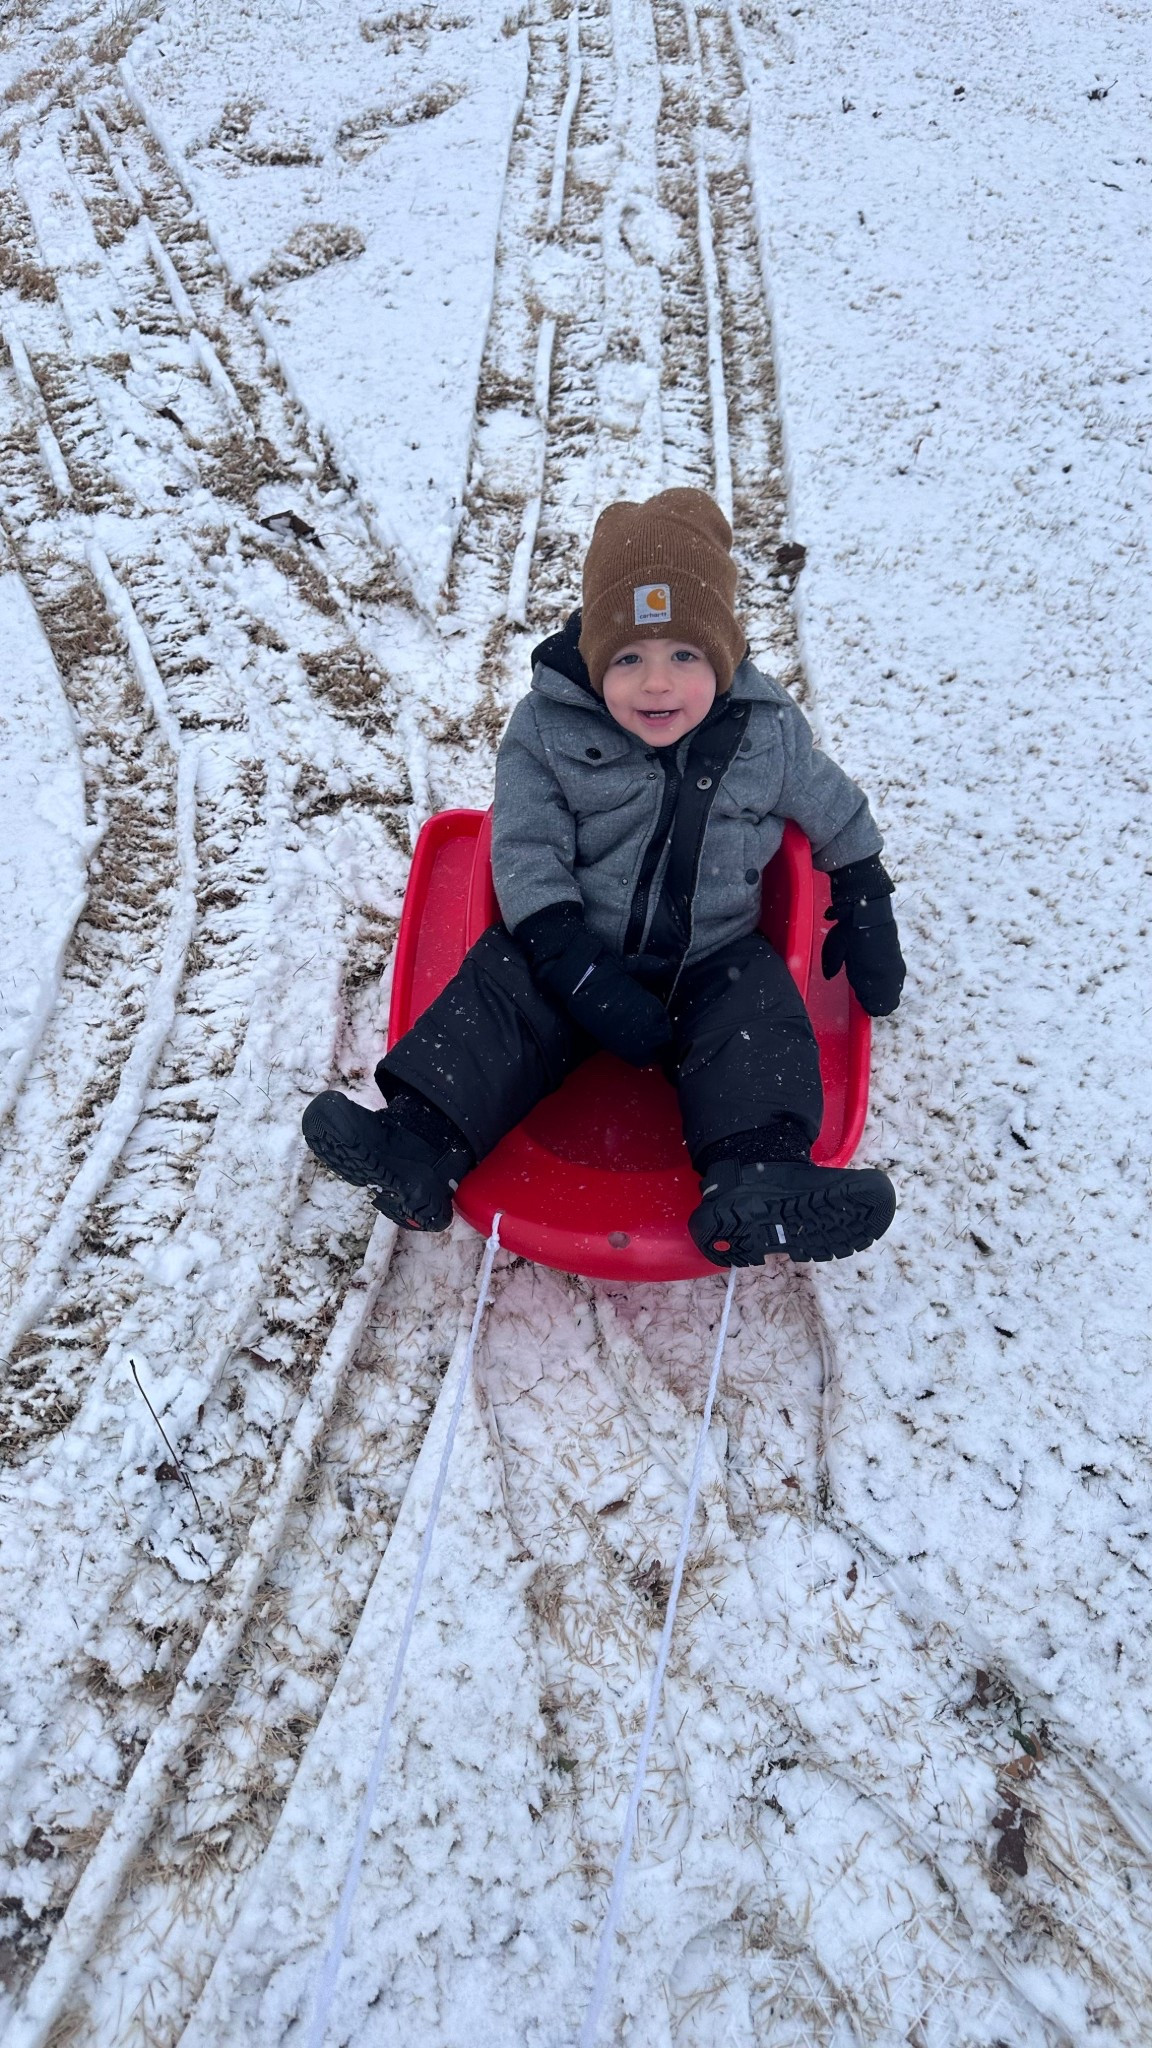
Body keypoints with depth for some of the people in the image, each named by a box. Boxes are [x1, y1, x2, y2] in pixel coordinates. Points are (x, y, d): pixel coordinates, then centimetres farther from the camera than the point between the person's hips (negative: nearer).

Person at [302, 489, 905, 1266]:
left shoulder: (770, 731, -5)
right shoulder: (547, 729, -10)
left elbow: (837, 815, 12)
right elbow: (526, 850, -14)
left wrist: (865, 915, 14)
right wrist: (578, 971, -24)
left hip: (714, 961, 0)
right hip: (576, 947, 0)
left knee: (761, 1017, -24)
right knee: (501, 992, -20)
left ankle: (755, 1191, -39)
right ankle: (417, 1148, -27)